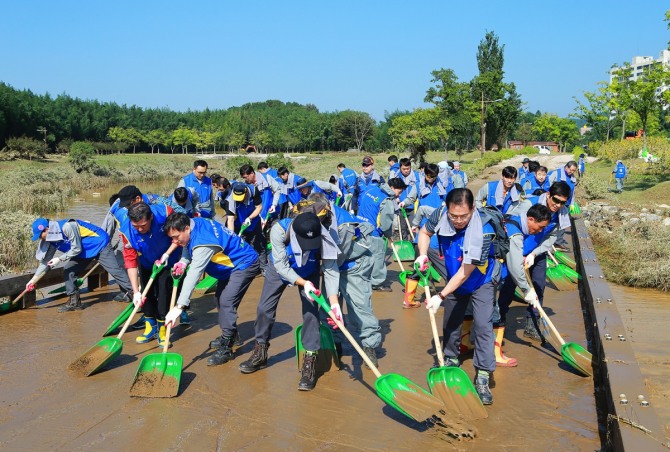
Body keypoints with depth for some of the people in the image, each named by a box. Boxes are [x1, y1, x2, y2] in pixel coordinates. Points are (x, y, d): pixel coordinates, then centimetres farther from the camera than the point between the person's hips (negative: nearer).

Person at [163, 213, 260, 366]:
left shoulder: (203, 243, -35)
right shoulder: (194, 223, -8)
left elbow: (193, 275, -40)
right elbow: (188, 246, 11)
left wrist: (179, 307, -43)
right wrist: (183, 261, -10)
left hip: (245, 264, -11)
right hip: (232, 263, 11)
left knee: (226, 302, -18)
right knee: (220, 297, 17)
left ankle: (226, 349, -10)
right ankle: (230, 335, 33)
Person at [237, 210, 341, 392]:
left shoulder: (324, 236, -37)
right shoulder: (279, 230, -40)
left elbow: (331, 270, -33)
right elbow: (282, 266, -34)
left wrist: (334, 303, -43)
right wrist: (303, 283, -48)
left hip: (309, 272, 0)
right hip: (280, 268, 1)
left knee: (311, 312, -12)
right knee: (264, 308, 5)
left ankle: (309, 363, 1)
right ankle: (260, 353, 27)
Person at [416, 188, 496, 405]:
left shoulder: (483, 231, -37)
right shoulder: (440, 215, -25)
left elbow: (465, 273, -33)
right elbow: (424, 232, -1)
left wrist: (441, 296, -31)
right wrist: (422, 255, -19)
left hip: (480, 282, -5)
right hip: (454, 280, 5)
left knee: (482, 326, -14)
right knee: (450, 322, 18)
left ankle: (482, 377, -6)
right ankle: (451, 360, 40)